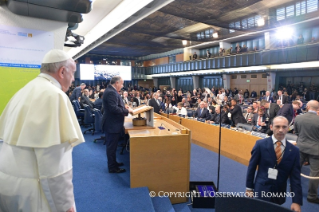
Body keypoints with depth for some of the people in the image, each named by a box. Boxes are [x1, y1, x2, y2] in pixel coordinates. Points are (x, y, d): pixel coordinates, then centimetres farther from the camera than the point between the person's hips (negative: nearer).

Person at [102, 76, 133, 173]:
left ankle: (113, 162, 36)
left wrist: (123, 106, 9)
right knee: (112, 146, 2)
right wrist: (127, 110, -19)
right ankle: (112, 168, 14)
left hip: (112, 123, 11)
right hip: (112, 124, -11)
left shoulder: (110, 90, 11)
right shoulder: (111, 92, -22)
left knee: (112, 145, 21)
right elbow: (114, 109, -29)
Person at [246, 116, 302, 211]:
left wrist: (296, 201, -8)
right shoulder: (260, 144, -10)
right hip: (261, 190, -3)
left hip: (279, 193, 4)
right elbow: (252, 167, -3)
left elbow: (295, 177, -3)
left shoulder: (294, 150, -3)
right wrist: (249, 187, 1)